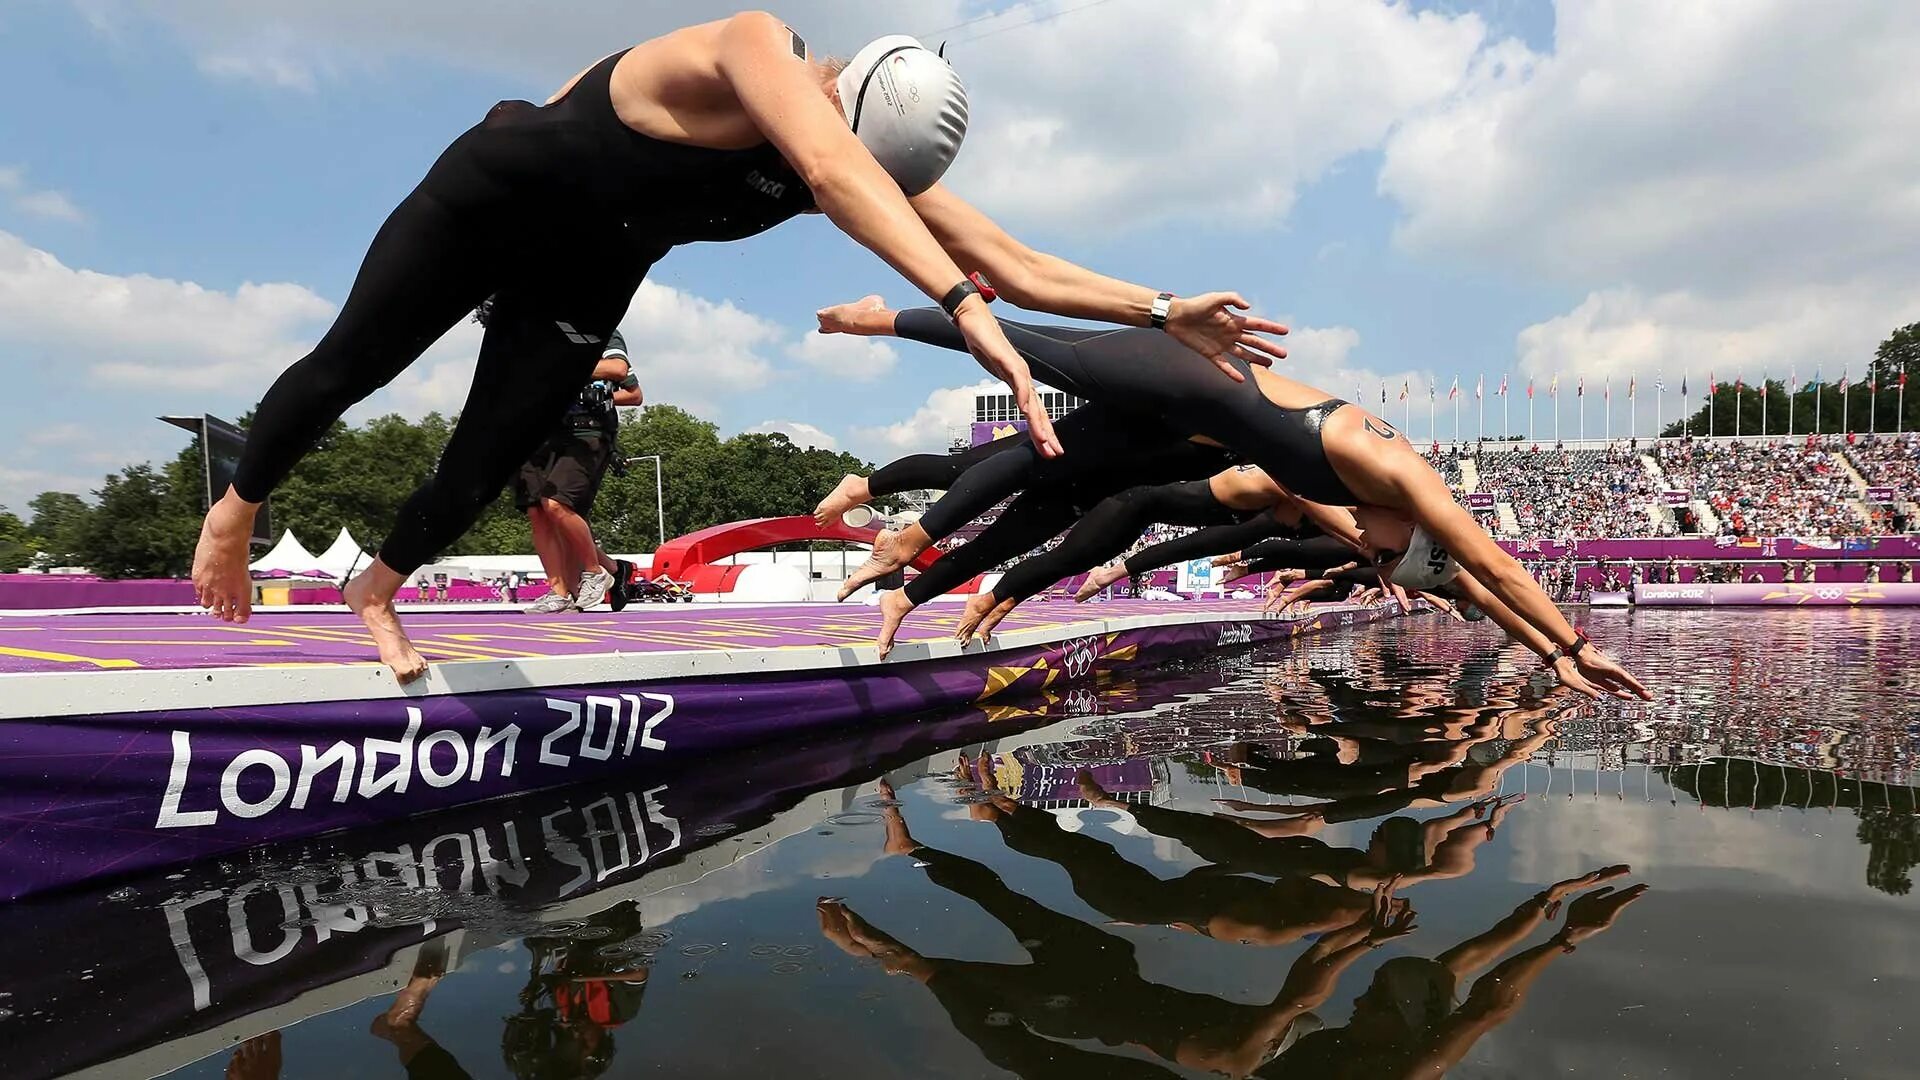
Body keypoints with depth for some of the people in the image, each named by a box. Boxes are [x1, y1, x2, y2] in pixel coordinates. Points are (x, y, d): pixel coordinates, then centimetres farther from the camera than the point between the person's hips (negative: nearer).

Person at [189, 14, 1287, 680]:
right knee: (347, 368, 11)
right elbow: (831, 173, -56)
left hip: (587, 277, 5)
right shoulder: (753, 48, -36)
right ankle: (238, 509, 39)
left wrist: (1165, 311, -27)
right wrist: (965, 307, -67)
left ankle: (380, 591, 31)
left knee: (483, 467, 4)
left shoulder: (878, 156, -18)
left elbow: (1013, 259, -21)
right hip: (484, 201, -4)